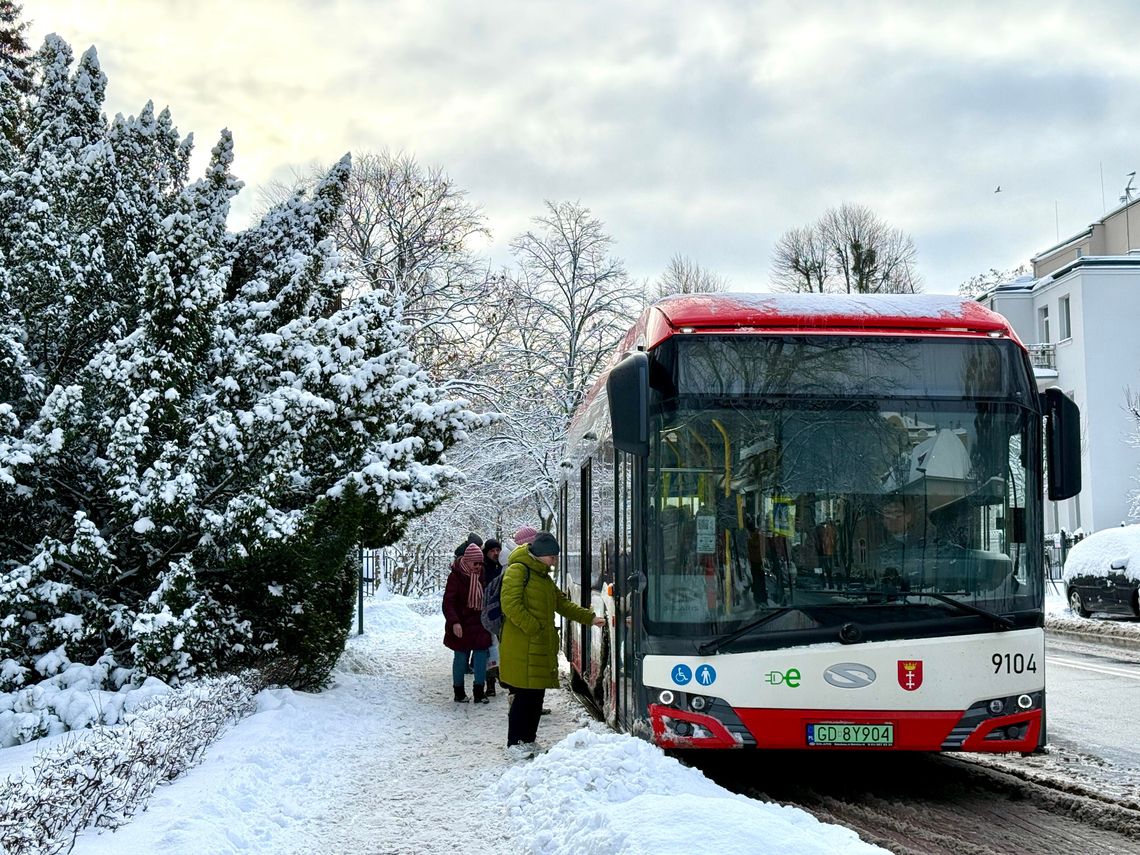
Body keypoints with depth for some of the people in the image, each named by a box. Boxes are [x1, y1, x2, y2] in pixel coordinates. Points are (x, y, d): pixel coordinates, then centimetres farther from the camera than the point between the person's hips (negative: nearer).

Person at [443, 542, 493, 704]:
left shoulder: (481, 574, 5)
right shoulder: (455, 576, -13)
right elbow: (448, 602, -17)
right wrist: (454, 622, -29)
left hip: (479, 624, 5)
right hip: (461, 626, -5)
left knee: (481, 655, 0)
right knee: (461, 657, 4)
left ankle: (479, 691, 8)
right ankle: (459, 692, 16)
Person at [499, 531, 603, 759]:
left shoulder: (544, 576, 20)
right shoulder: (518, 571, -9)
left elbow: (562, 603, 24)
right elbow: (510, 605, -18)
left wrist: (589, 617, 16)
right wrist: (533, 628, -19)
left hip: (543, 646, 9)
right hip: (522, 648, -9)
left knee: (537, 695, 11)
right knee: (525, 694, -7)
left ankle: (528, 740, 19)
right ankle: (515, 743, 1)